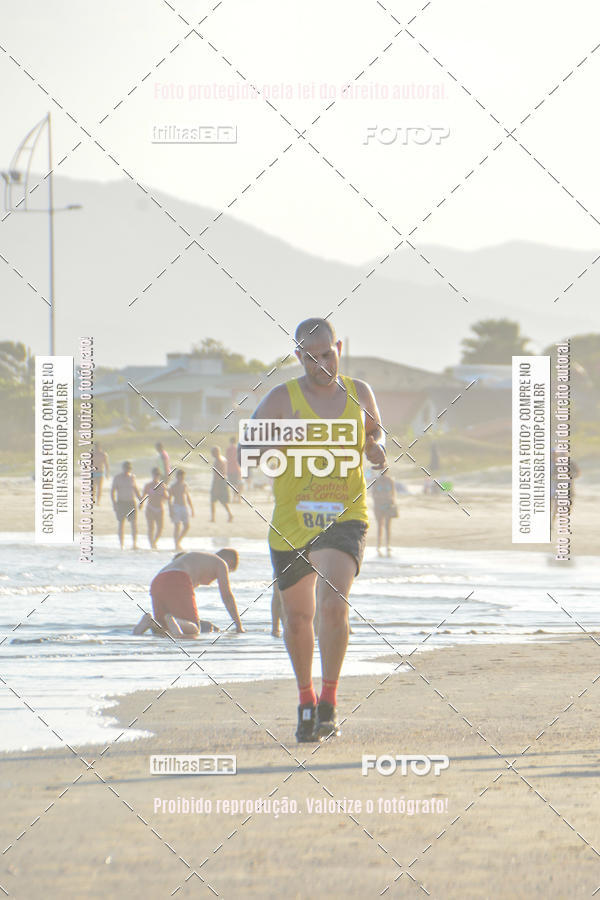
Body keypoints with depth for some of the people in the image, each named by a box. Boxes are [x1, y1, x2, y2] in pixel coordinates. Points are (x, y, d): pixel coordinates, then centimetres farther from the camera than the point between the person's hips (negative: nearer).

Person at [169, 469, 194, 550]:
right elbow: (170, 499, -4)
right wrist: (170, 511, -12)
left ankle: (178, 541, 13)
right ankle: (176, 544, 3)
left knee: (187, 526, -2)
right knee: (177, 526, -3)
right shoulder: (173, 486, -2)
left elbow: (189, 498, 17)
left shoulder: (185, 485, 11)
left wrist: (192, 509, 15)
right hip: (176, 507, -4)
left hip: (185, 507, 5)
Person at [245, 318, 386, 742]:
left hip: (345, 518, 0)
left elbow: (376, 430, 23)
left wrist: (377, 448, 0)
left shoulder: (359, 393, 5)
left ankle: (329, 700, -10)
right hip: (292, 524, 0)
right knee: (297, 617, 13)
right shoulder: (282, 399, -4)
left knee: (333, 603, -23)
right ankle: (306, 698, 36)